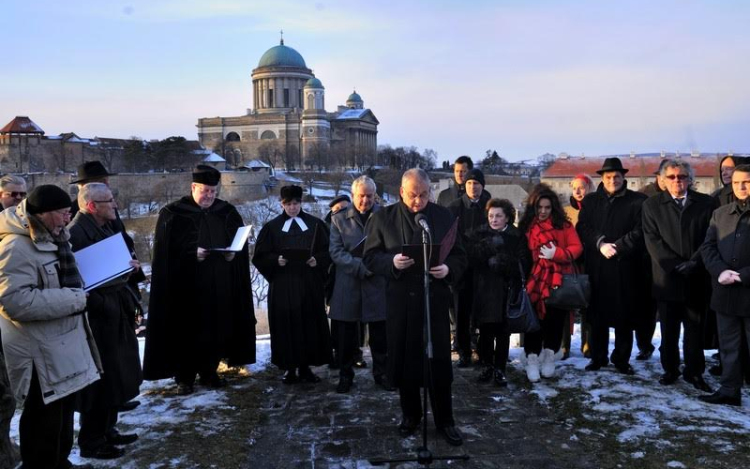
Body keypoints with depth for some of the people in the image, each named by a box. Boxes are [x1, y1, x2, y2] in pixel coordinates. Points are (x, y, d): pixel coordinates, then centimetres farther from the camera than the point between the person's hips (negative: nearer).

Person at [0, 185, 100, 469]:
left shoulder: (51, 238, 10)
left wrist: (77, 290, 6)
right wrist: (73, 299, -25)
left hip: (63, 342, 10)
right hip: (40, 351, -10)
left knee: (63, 408, 22)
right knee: (44, 417, 5)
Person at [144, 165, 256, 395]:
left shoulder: (227, 212, 7)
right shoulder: (173, 214, -5)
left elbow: (241, 244, 11)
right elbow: (167, 253, -8)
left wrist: (233, 254, -9)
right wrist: (193, 255, -21)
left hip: (220, 287, 4)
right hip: (186, 287, -4)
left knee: (216, 329, 10)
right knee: (187, 331, 2)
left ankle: (209, 371, 25)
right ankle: (184, 377, 15)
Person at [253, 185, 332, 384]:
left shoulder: (315, 224, 5)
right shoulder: (272, 227, 5)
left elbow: (328, 251, 5)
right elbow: (261, 255, 3)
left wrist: (317, 260, -14)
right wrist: (276, 260, -15)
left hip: (310, 284, 1)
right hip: (282, 285, 0)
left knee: (310, 323, 3)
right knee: (286, 324, 0)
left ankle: (306, 366, 15)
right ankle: (290, 367, 11)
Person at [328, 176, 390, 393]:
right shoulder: (339, 219, 4)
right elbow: (336, 252, -5)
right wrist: (361, 266, -17)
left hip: (378, 285, 0)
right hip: (348, 286, 0)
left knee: (380, 335, 7)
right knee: (346, 335, 8)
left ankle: (381, 373, 24)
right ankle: (346, 375, 22)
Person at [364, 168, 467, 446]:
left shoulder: (444, 217, 3)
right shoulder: (383, 218, 1)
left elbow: (460, 256, 6)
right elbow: (370, 257, -1)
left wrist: (448, 269, -16)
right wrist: (392, 262, -20)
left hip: (435, 298, 0)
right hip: (399, 300, 0)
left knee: (439, 361, 4)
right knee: (403, 360, 10)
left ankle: (445, 420, 19)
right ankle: (410, 415, 30)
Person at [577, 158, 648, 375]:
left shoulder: (638, 201, 3)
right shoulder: (590, 200, 12)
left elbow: (640, 232, -5)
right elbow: (583, 227, 2)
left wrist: (617, 247, -14)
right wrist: (600, 244, -13)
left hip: (625, 267, -2)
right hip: (596, 267, 2)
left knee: (624, 315, 4)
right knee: (597, 314, 7)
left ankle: (622, 359, 17)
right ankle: (598, 357, 19)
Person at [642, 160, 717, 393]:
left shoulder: (707, 203, 5)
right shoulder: (652, 205, 4)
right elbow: (653, 240, -4)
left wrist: (694, 262, -14)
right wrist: (675, 265, -13)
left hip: (697, 277, 0)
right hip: (667, 277, 0)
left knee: (695, 328, 8)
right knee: (669, 329, 8)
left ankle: (694, 372, 19)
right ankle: (670, 369, 20)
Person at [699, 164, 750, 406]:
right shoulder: (720, 214, 13)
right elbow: (707, 246, 7)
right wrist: (720, 271, -11)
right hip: (725, 292, 4)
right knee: (728, 347, 11)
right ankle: (729, 391, 19)